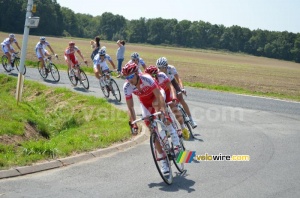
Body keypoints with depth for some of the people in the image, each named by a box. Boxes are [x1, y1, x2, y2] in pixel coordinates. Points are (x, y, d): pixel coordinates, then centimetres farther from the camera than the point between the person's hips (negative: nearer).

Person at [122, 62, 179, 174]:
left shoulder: (146, 79, -34)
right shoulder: (127, 87, -25)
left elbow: (159, 96, -38)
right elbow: (130, 108, -19)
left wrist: (163, 111, -50)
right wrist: (134, 123, -27)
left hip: (156, 96, -3)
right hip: (145, 103, 3)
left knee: (156, 104, -40)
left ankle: (171, 131, -23)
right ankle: (164, 160, 5)